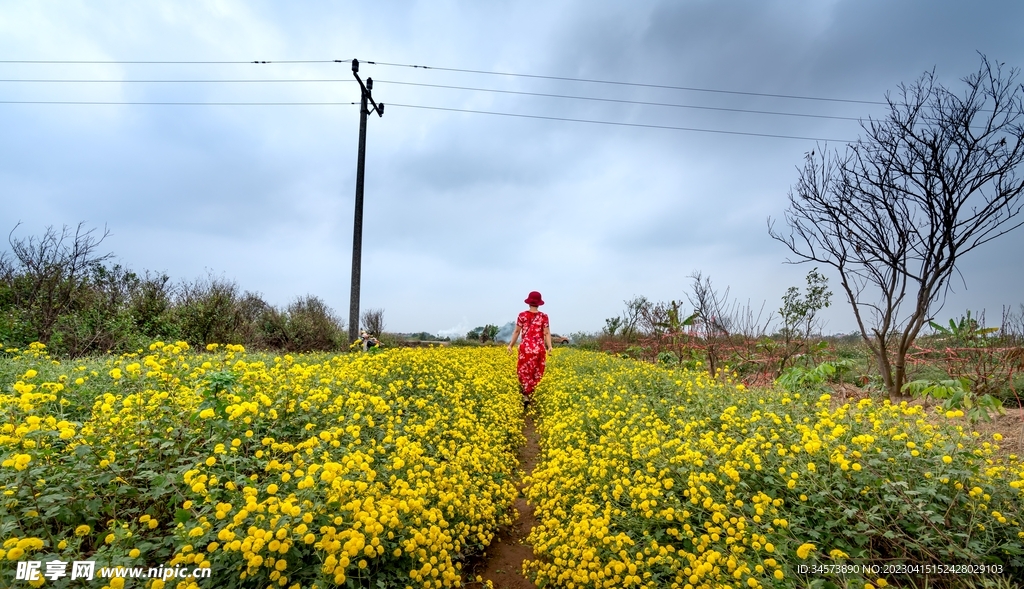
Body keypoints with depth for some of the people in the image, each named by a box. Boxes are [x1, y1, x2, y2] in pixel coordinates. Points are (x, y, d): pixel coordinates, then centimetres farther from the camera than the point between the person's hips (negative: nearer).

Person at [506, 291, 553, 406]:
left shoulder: (522, 315, 0)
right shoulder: (544, 316, 2)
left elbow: (517, 332, 0)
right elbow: (547, 333, -5)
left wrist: (511, 345, 5)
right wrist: (549, 347, -5)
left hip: (526, 347, -1)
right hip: (540, 348, 1)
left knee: (524, 370, 8)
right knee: (537, 372, 12)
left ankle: (525, 395, -2)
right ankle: (533, 396, 18)